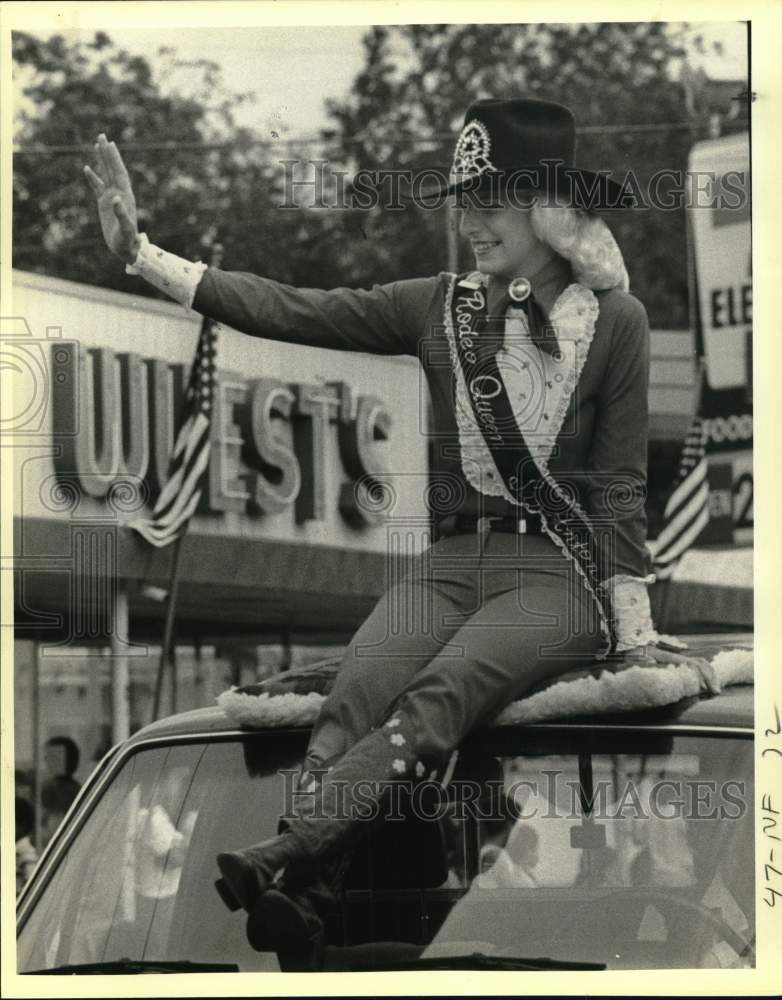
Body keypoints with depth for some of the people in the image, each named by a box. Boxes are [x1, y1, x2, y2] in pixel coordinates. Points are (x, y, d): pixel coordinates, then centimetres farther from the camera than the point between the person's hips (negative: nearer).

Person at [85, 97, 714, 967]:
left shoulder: (613, 321, 3)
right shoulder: (441, 308, 13)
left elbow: (617, 484, 4)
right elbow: (288, 311, 7)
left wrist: (634, 632, 1)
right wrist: (139, 252, 2)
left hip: (554, 570, -3)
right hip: (450, 561, 3)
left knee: (441, 691, -33)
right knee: (355, 695, -28)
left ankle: (281, 859, -53)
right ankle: (293, 911, -47)